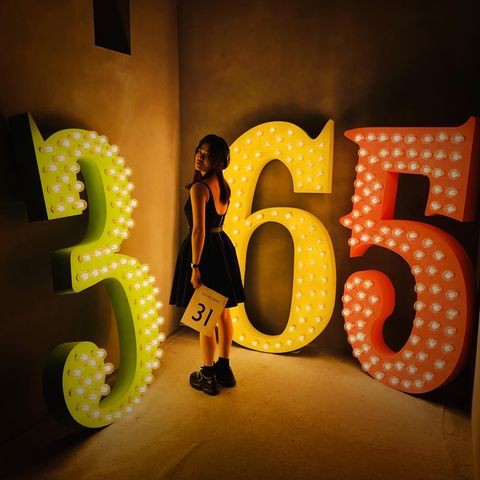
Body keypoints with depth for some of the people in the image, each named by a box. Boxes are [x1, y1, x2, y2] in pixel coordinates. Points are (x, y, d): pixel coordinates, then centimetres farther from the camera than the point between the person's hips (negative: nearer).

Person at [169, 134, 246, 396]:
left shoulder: (199, 188, -18)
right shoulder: (223, 185, 7)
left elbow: (199, 230, -21)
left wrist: (195, 266, -19)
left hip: (203, 250, -8)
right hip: (222, 246, 8)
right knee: (223, 312, 14)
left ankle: (208, 377, 15)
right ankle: (224, 368, 28)